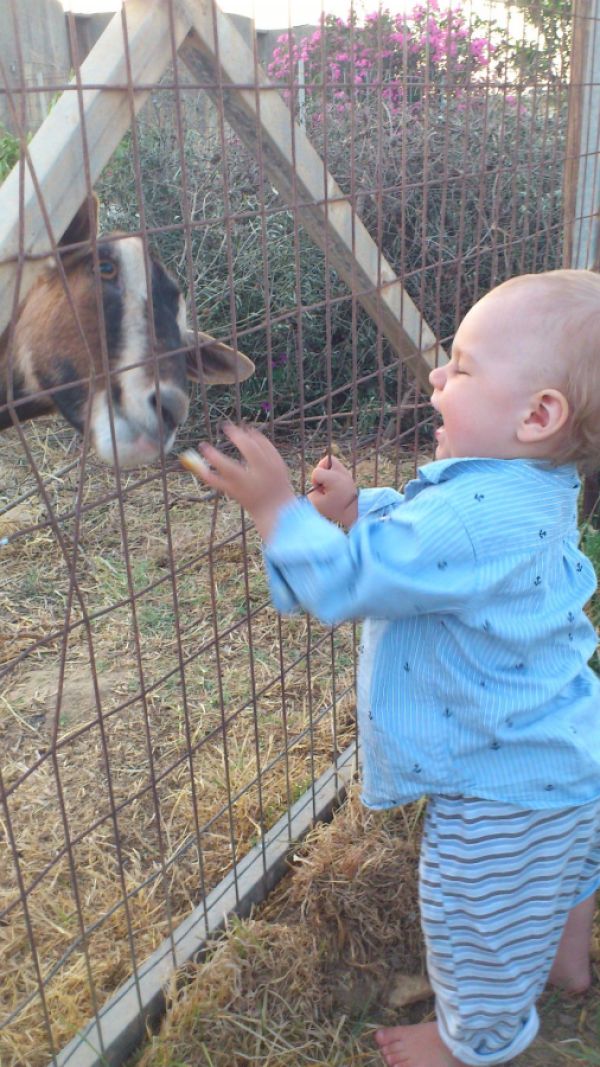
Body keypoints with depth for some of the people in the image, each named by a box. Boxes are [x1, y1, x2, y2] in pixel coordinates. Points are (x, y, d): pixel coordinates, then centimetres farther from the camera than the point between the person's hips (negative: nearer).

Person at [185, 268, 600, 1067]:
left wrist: (276, 505, -25)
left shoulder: (474, 516, -38)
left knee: (478, 915, 17)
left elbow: (346, 581, -33)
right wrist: (355, 510, -11)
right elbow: (413, 547, 5)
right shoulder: (531, 489, -5)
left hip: (505, 788, -10)